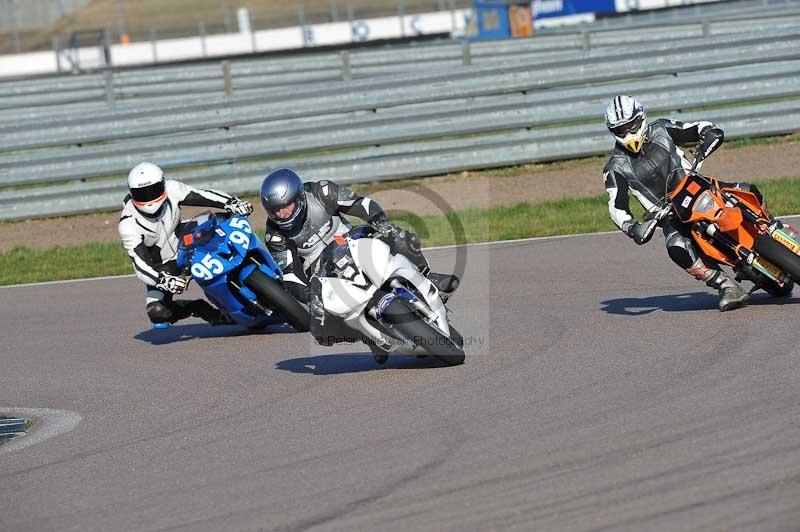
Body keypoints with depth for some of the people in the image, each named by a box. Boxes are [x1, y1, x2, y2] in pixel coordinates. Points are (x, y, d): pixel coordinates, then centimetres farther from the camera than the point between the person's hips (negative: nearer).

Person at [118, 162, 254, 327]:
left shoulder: (171, 189, -21)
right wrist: (163, 280, -51)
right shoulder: (128, 224, -29)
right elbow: (140, 264, -33)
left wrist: (231, 203, -39)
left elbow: (204, 195, -20)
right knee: (158, 313, -23)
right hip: (161, 267, -3)